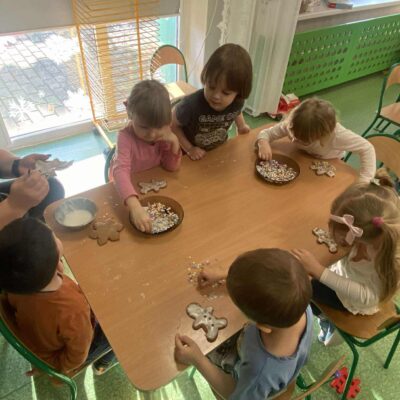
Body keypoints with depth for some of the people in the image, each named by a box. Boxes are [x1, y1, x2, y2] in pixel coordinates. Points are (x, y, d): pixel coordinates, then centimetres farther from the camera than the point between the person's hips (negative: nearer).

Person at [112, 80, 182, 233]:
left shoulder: (163, 132, -16)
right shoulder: (125, 137, -30)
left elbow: (172, 167, -9)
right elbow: (121, 170, -46)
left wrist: (174, 141, -27)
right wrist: (135, 206, -61)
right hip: (131, 188, -3)